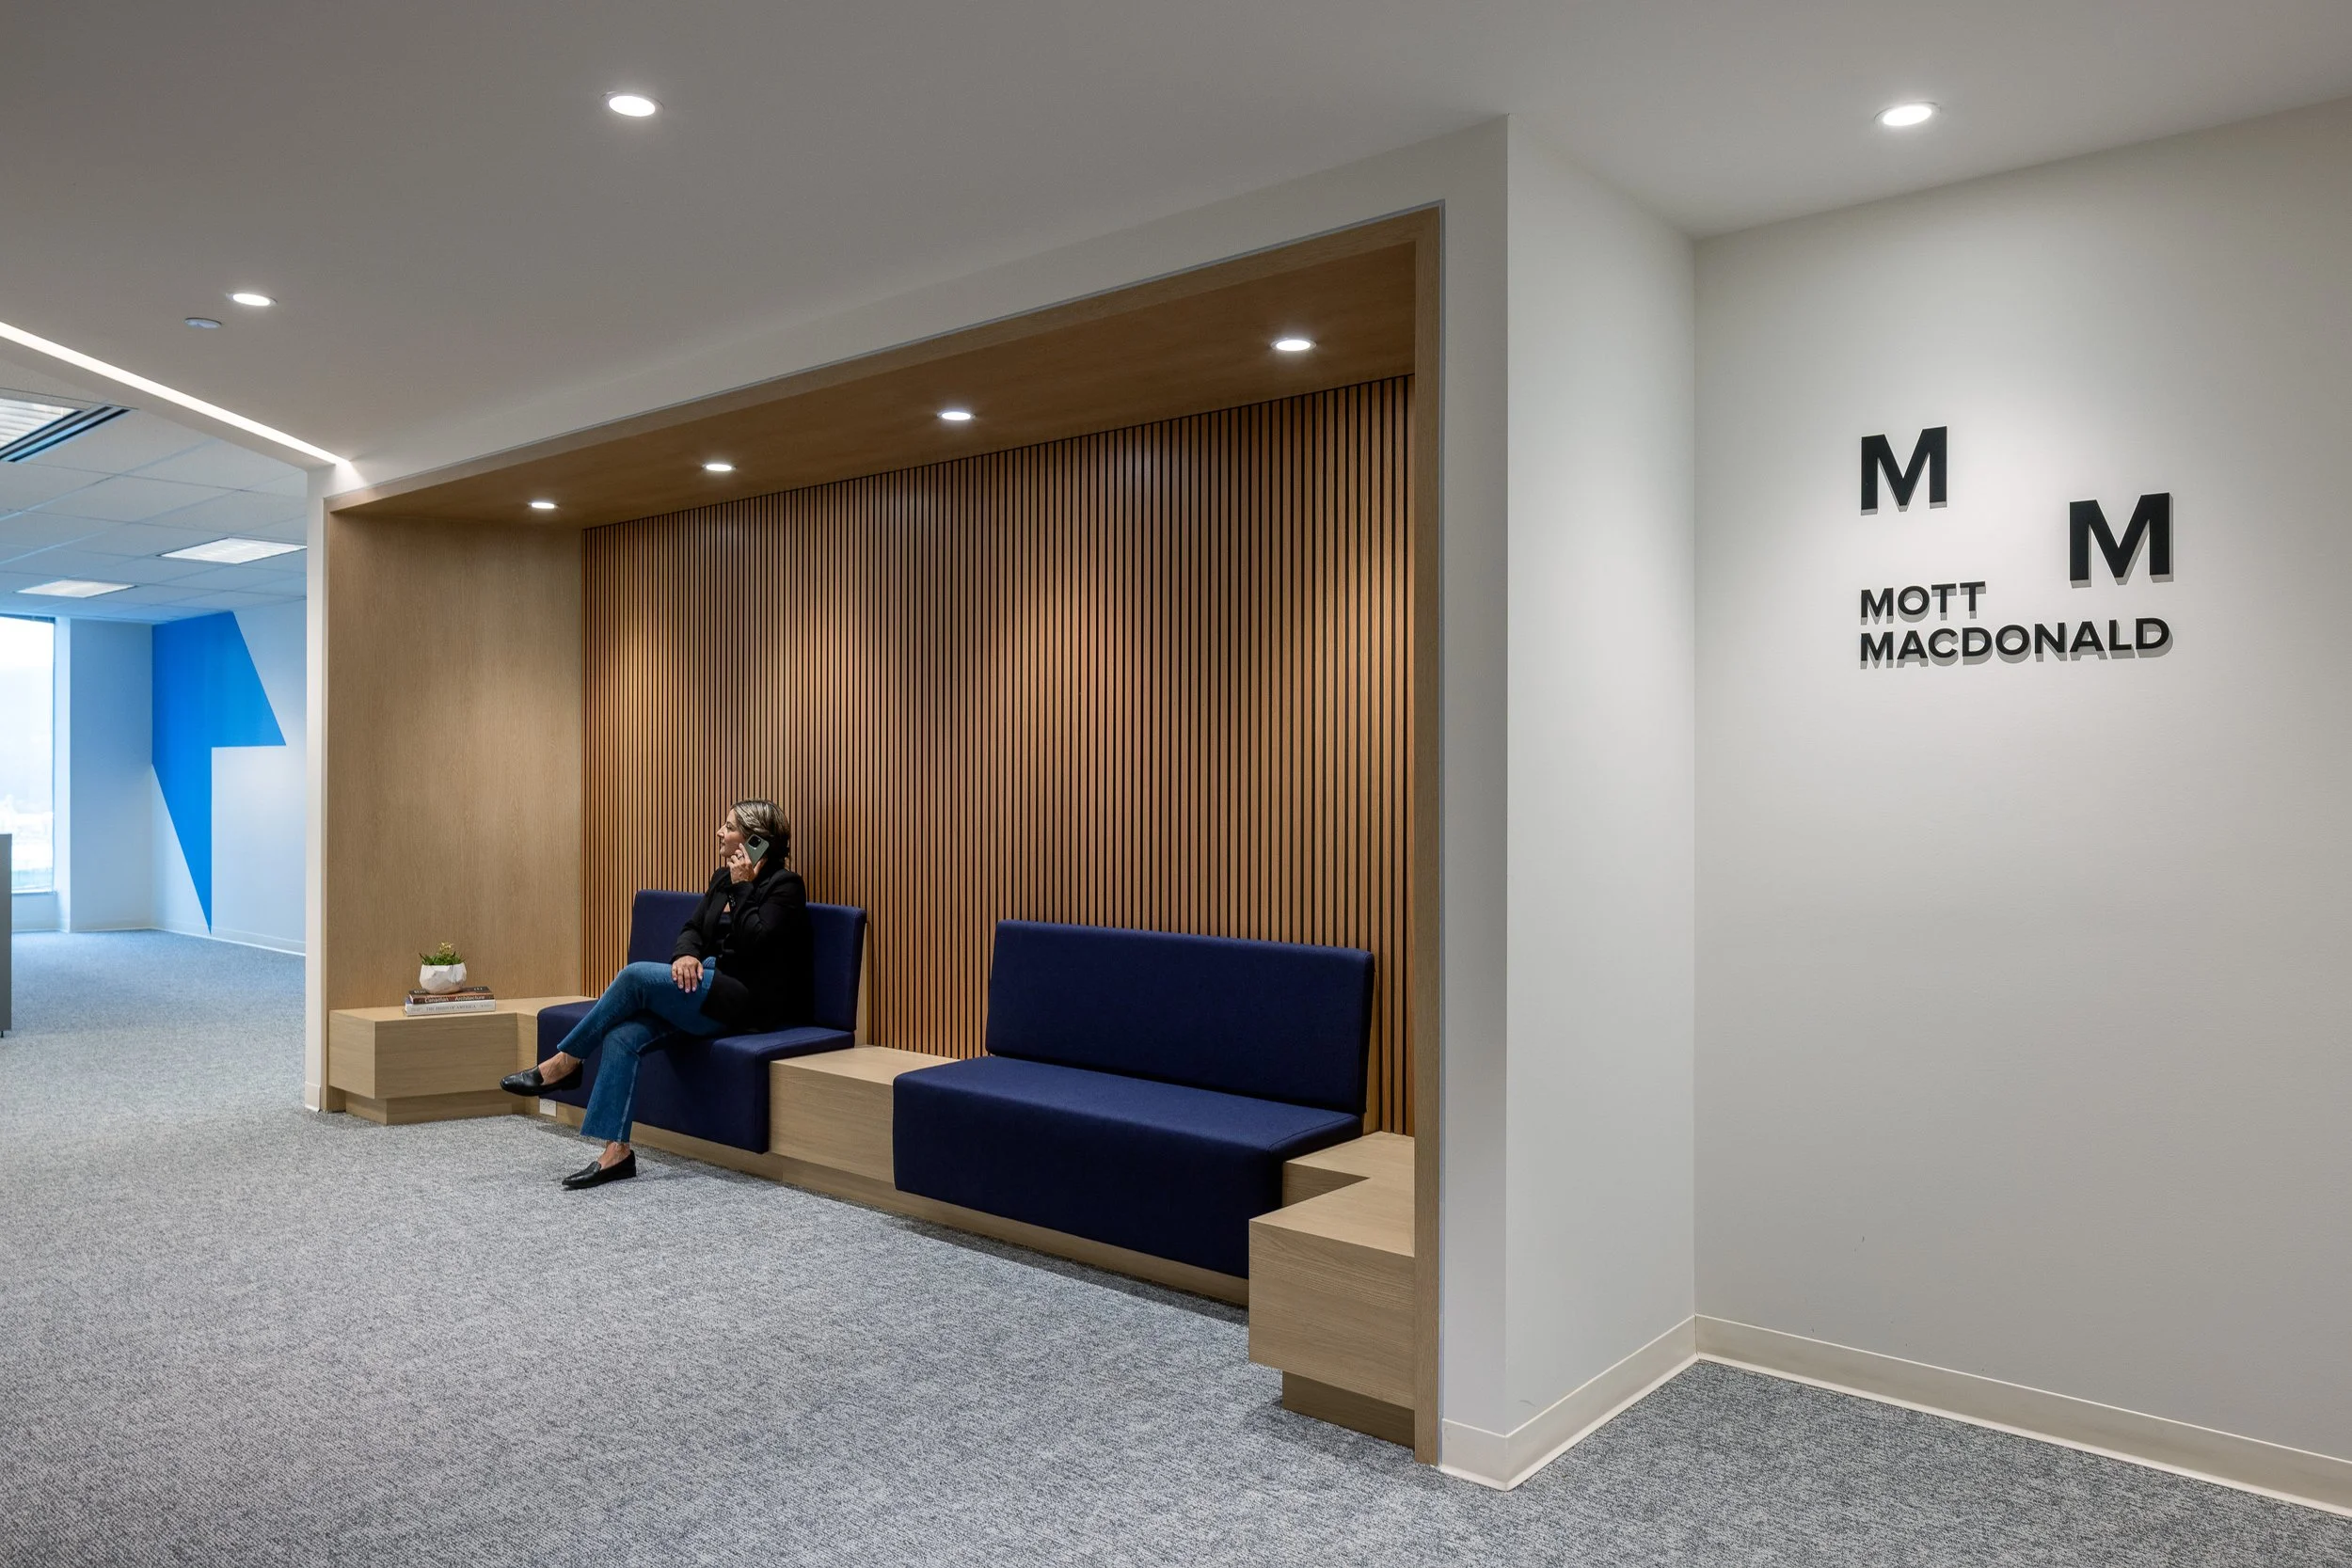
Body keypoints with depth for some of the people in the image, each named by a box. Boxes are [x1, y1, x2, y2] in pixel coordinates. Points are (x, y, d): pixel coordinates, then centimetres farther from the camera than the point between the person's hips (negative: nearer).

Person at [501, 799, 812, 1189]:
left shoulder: (784, 886, -7)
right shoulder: (722, 878, 17)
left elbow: (754, 943, -19)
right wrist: (686, 954, -10)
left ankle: (564, 1063, -5)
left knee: (636, 976, -22)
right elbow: (693, 930, 13)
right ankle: (616, 1152, -17)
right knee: (621, 1035, -16)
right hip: (711, 988, 8)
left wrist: (744, 886, -13)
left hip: (747, 1003, -8)